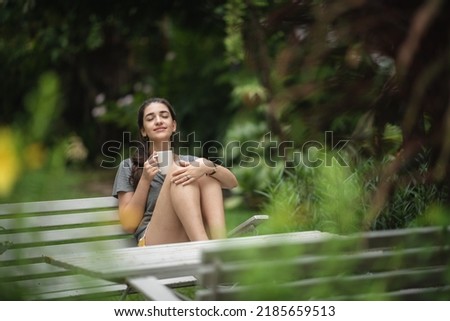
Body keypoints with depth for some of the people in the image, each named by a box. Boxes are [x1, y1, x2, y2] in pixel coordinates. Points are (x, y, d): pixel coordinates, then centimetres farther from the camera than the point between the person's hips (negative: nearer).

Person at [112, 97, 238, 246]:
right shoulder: (129, 166, 14)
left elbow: (232, 182, 5)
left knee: (206, 172, -14)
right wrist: (145, 179, -6)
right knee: (177, 172, -22)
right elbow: (129, 224, 5)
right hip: (156, 243, -3)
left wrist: (207, 167, -17)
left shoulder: (190, 161, 23)